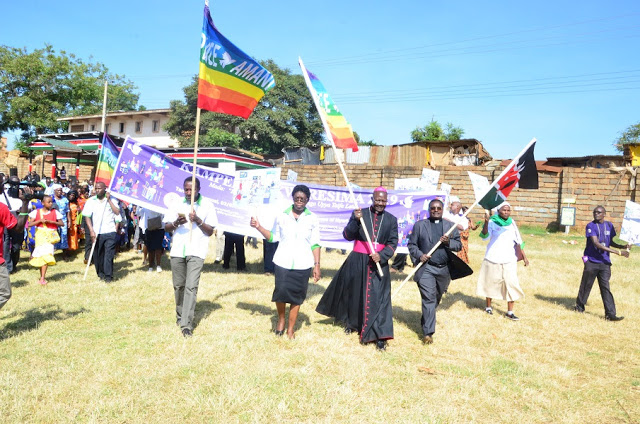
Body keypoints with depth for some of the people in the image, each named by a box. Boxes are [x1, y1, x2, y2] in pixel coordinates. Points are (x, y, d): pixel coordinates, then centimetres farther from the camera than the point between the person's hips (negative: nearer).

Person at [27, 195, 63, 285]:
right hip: (40, 234, 0)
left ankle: (42, 278, -8)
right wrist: (40, 220, -15)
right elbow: (30, 224, -4)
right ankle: (42, 276, 15)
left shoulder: (55, 212, 2)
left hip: (50, 235, 0)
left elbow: (62, 223, 0)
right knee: (41, 255, 2)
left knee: (46, 255, -9)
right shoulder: (36, 212, 1)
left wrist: (51, 221, -13)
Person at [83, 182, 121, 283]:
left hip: (110, 232, -1)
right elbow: (87, 216, 2)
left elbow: (117, 213, -7)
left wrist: (109, 200, -9)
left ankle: (108, 276, -2)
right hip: (96, 233, 2)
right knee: (98, 255, 7)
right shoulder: (90, 201, 7)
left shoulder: (112, 200, 7)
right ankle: (101, 274, 22)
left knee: (109, 254, -7)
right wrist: (91, 230, -9)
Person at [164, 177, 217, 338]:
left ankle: (186, 324, -10)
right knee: (178, 286, 12)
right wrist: (176, 223, -12)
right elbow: (166, 228, 9)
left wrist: (198, 221, -15)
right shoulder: (176, 204, 9)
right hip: (177, 251, 3)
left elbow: (210, 231, 2)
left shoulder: (207, 205, 2)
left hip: (196, 252, -3)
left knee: (191, 287, -11)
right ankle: (180, 316, 32)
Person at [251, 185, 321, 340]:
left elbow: (315, 244, 3)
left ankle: (291, 329, 19)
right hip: (283, 262, 0)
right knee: (281, 292, -6)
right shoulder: (282, 216, 4)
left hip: (303, 264, 0)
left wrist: (317, 265, -1)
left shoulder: (312, 219, 1)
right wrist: (258, 227, -3)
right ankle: (281, 318, 24)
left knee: (296, 296, 5)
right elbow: (273, 237, 9)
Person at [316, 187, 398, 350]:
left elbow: (393, 242, 2)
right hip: (357, 261, 0)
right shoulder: (359, 214, 1)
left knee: (378, 298, -5)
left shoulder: (391, 219, 5)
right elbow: (347, 236, -5)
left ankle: (380, 336, -2)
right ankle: (351, 323, 38)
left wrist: (382, 255, -16)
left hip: (380, 262, 0)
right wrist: (355, 220, -21)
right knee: (353, 293, 14)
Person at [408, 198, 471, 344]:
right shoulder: (419, 225, 4)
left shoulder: (451, 226, 10)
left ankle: (425, 321, 42)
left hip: (444, 269, 4)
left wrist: (449, 242, -14)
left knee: (437, 298, 18)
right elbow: (412, 244, 4)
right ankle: (428, 333, -7)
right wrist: (419, 255, -14)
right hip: (426, 268, -4)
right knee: (428, 299, -10)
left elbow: (459, 245, 7)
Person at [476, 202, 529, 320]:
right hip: (493, 258, -3)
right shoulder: (492, 222, -5)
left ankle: (510, 312, 0)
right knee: (491, 283, 9)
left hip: (509, 260, 3)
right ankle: (488, 306, 28)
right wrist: (486, 221, -33)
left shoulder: (512, 223, 8)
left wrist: (524, 256, 13)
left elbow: (518, 241, 14)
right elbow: (485, 237, -21)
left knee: (511, 284, -6)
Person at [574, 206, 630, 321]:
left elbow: (610, 242, 22)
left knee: (605, 287, 0)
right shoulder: (590, 226, -8)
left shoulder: (609, 225, 9)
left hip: (605, 262, 3)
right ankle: (579, 306, 23)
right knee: (586, 285, 5)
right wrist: (617, 252, -23)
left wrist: (623, 246, 2)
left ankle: (610, 314, -2)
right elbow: (596, 243, -19)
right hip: (591, 261, -3)